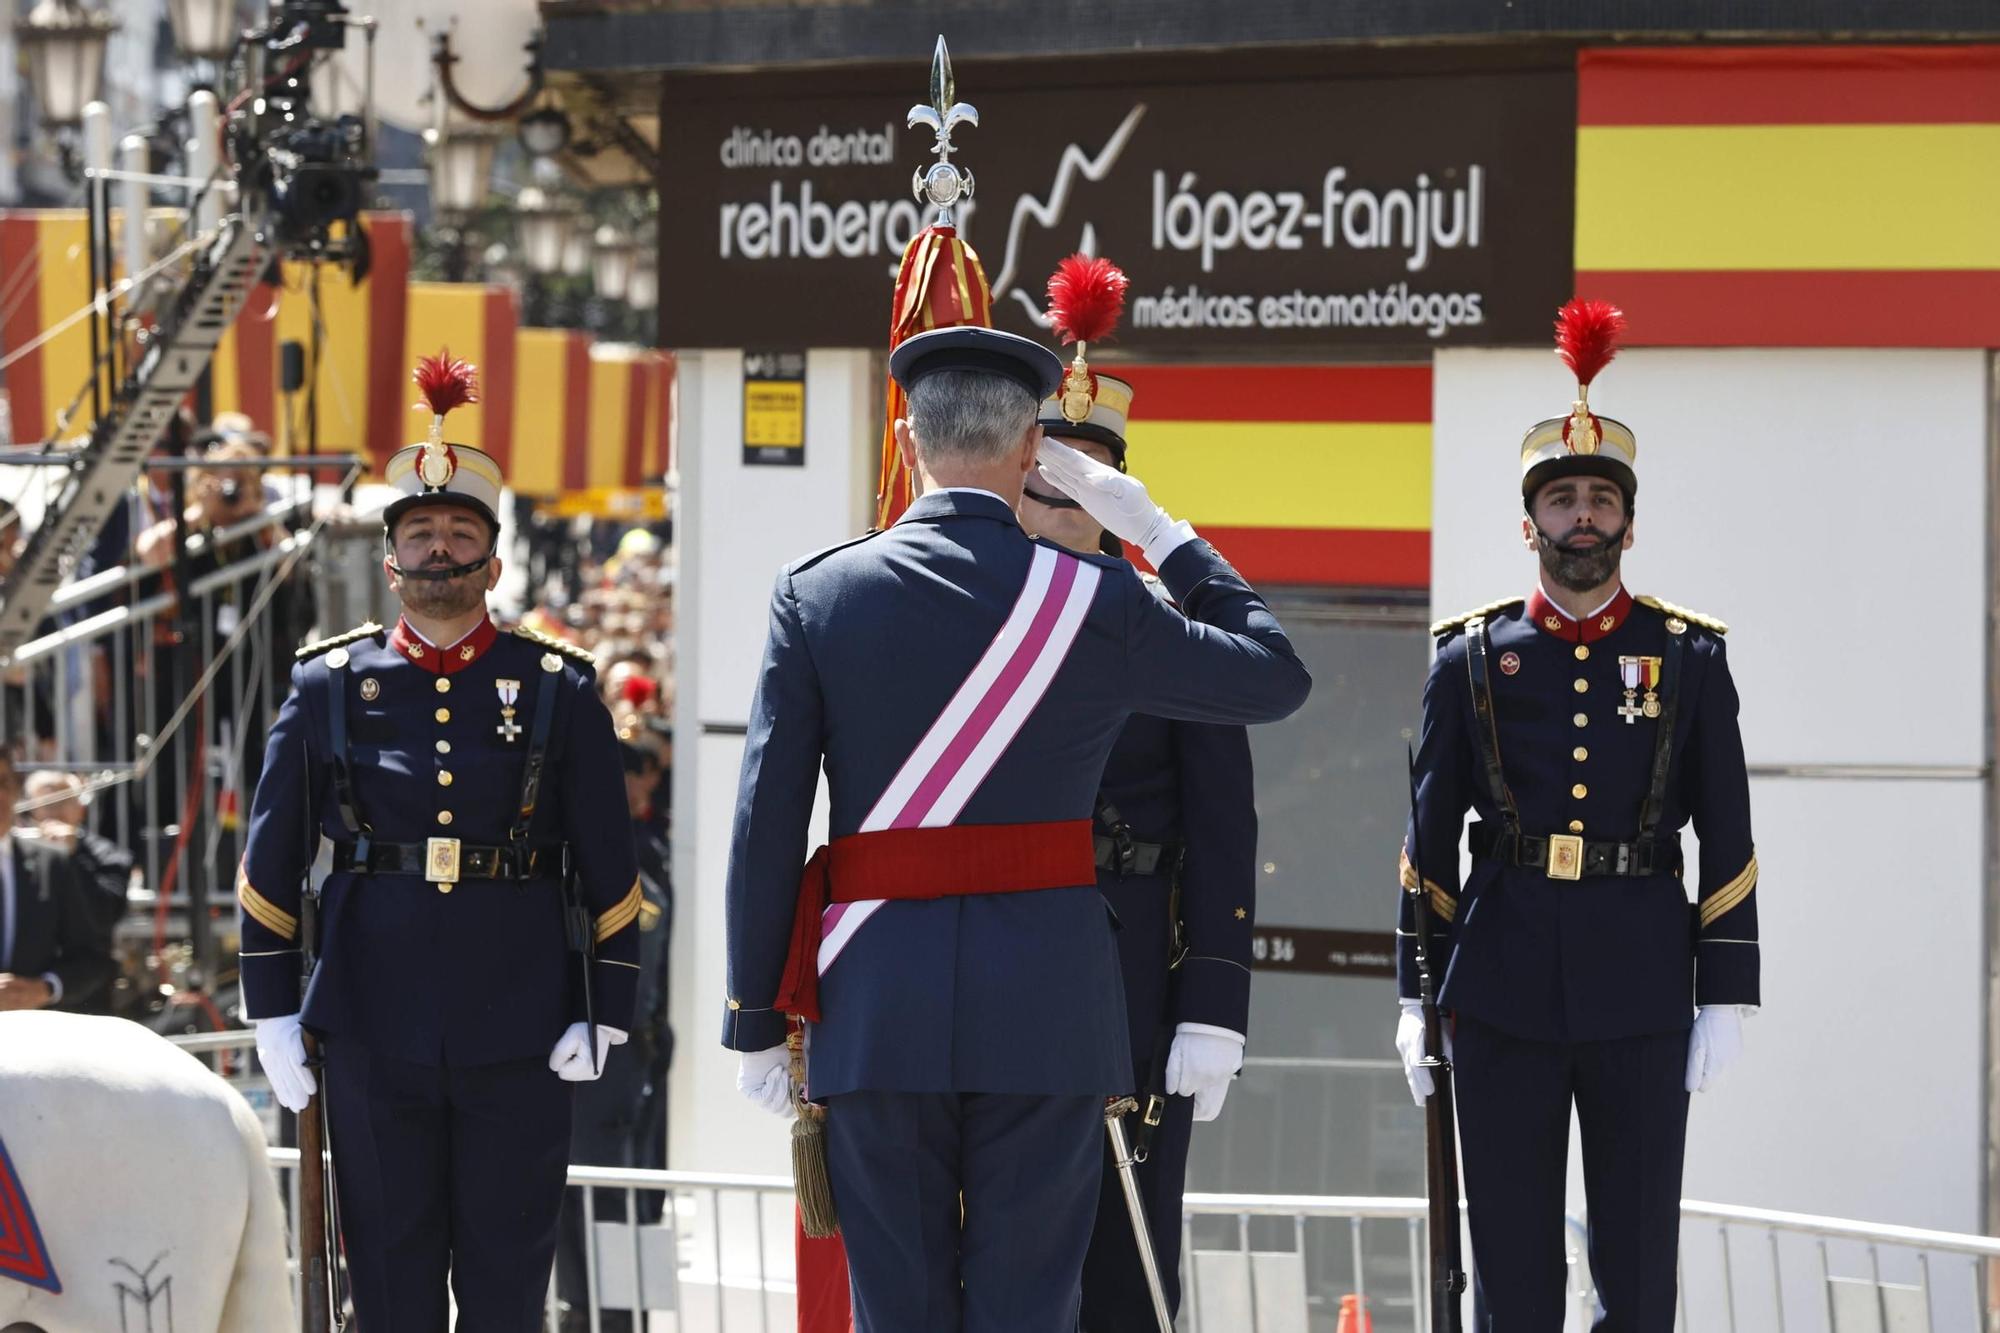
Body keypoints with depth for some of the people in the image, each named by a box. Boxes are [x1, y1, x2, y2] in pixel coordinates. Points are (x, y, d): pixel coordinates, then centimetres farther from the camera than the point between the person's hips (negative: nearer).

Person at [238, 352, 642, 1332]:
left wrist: (604, 1014, -2)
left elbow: (609, 871, 5)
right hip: (376, 1033, 0)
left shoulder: (557, 692, 4)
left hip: (518, 1034, 0)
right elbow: (271, 861, 7)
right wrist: (272, 1013, 3)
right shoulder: (329, 688, 5)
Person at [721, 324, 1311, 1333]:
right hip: (1045, 1010, -1)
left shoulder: (814, 595, 0)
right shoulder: (1095, 600, -2)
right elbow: (1277, 677, 13)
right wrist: (1159, 532, 18)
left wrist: (757, 1023, 4)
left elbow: (765, 825, -2)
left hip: (877, 1010, 1)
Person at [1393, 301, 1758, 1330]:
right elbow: (1430, 839, 8)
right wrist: (1416, 996, 3)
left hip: (1640, 988, 0)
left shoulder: (1689, 659, 5)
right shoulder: (1473, 658, 6)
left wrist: (1726, 996, -2)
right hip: (1504, 989, 0)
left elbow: (1728, 843, 4)